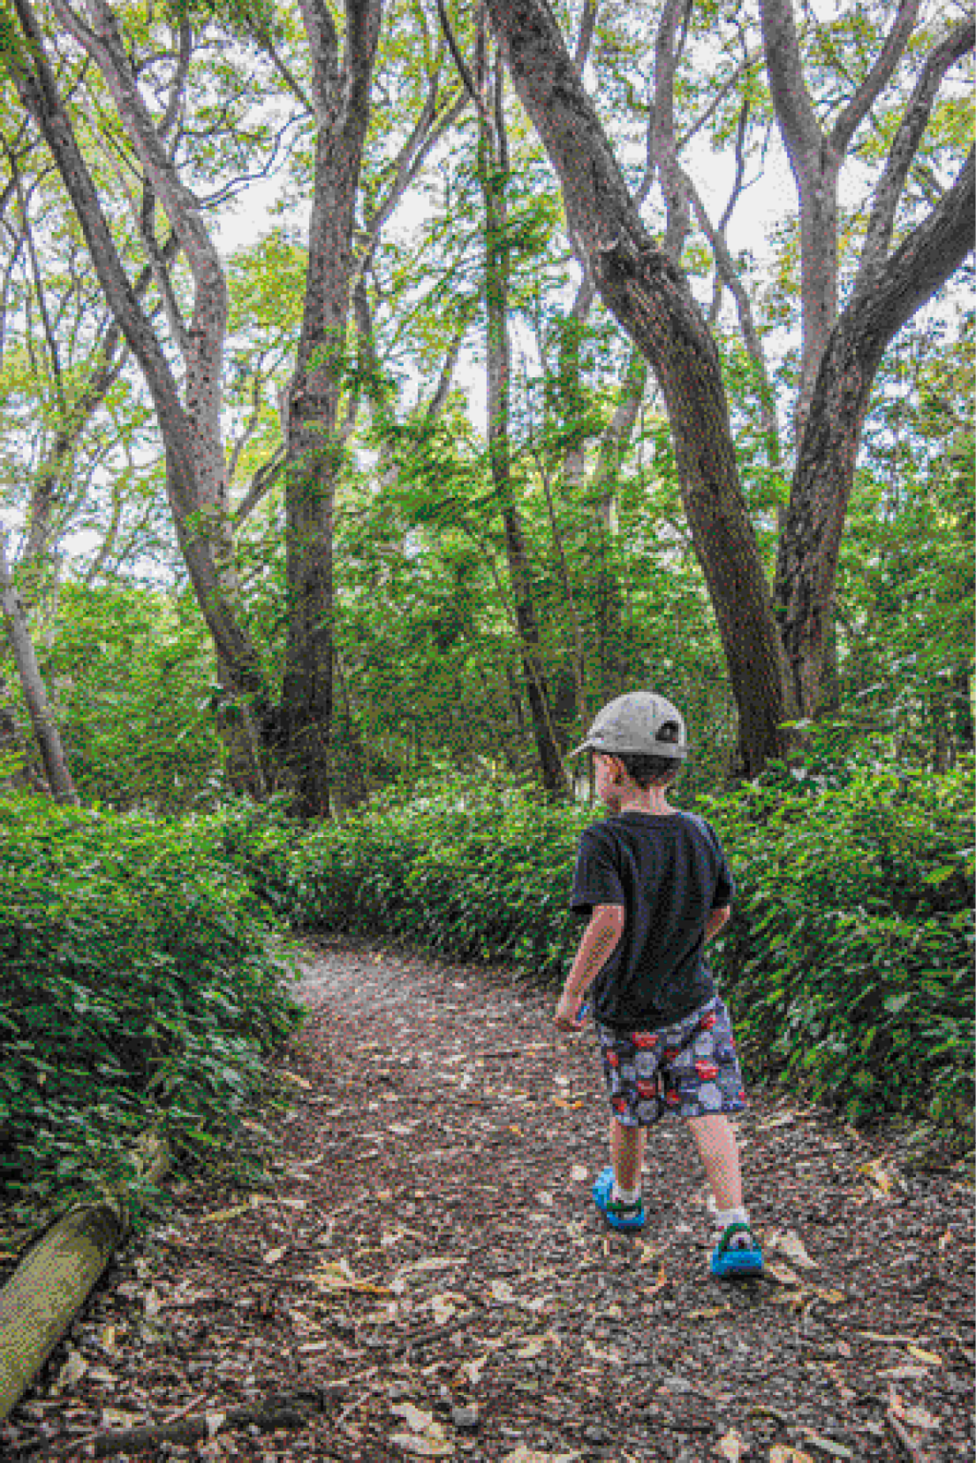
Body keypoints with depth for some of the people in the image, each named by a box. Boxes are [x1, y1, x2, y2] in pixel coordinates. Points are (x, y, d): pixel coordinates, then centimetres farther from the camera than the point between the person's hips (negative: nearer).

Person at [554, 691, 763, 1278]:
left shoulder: (605, 841, -21)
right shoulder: (700, 833, -3)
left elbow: (609, 921, -31)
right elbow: (721, 911, 8)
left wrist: (572, 993, -21)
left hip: (628, 1014, -3)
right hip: (696, 1001, 3)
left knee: (631, 1114, 17)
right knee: (709, 1112, 6)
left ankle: (624, 1201, 41)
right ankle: (737, 1231, -1)